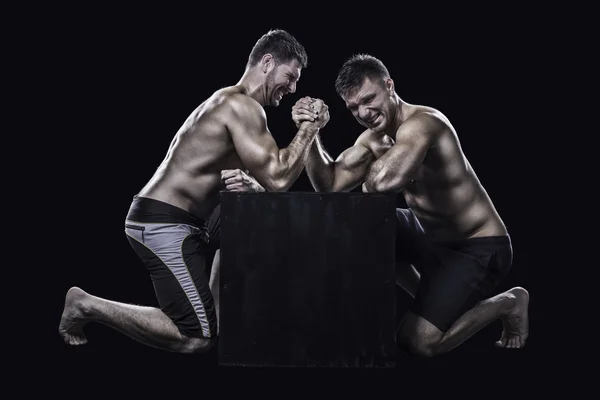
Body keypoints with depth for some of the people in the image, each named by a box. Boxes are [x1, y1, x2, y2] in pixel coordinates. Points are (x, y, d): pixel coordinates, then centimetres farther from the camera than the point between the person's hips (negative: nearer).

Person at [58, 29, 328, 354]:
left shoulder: (230, 103, 19)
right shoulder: (242, 106, -13)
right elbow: (277, 180, -18)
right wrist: (310, 127, -7)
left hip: (170, 220, 10)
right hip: (162, 223, -10)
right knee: (199, 337, -11)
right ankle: (88, 305, -1)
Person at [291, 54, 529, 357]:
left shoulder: (422, 123, -26)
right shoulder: (372, 138, 3)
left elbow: (386, 180, -43)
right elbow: (329, 184, -4)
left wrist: (368, 177, -18)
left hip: (479, 249, -9)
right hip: (432, 239, 9)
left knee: (418, 342, -16)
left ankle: (508, 303, 8)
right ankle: (432, 299, 16)